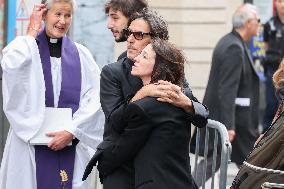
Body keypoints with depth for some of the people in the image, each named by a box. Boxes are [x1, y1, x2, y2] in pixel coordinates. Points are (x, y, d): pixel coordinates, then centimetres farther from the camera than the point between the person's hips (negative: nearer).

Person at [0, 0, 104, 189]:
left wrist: (72, 132, -11)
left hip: (72, 148, 2)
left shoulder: (81, 55, 8)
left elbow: (94, 100, 0)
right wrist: (33, 31, -8)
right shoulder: (24, 47, 4)